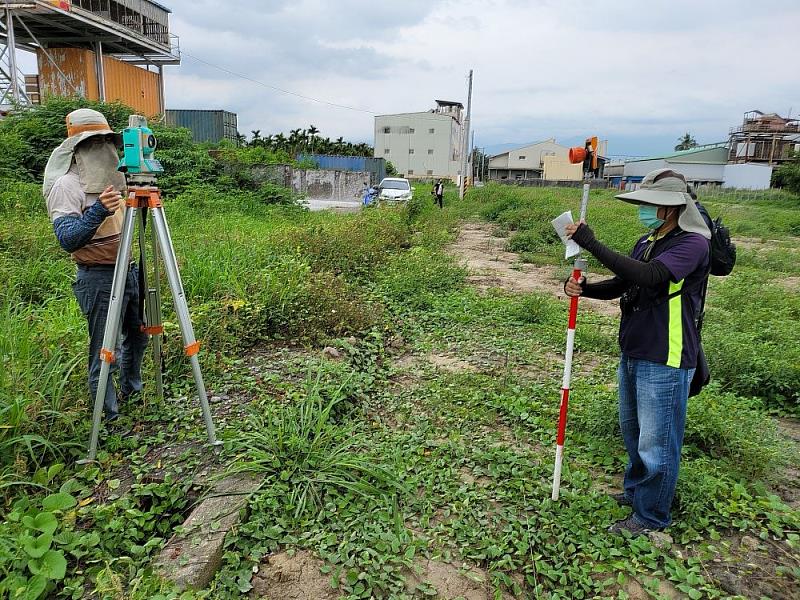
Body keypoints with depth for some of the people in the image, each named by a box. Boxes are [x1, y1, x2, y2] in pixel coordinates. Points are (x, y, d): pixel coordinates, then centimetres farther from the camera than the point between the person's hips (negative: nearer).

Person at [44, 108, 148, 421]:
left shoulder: (110, 180, 11)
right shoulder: (66, 186, -13)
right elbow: (67, 239, -25)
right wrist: (97, 211, -36)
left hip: (128, 269, 9)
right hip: (98, 277, -8)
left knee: (138, 334, 22)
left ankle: (130, 390, 44)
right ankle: (110, 417, 15)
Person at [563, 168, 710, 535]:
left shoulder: (692, 244, -17)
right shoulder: (646, 243, 9)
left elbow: (649, 277, -33)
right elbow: (619, 286, 12)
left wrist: (593, 244, -33)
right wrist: (582, 288, -8)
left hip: (665, 362, -8)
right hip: (632, 355, 9)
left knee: (656, 443, 5)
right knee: (633, 433, 23)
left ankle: (651, 516, 23)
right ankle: (635, 491, 43)